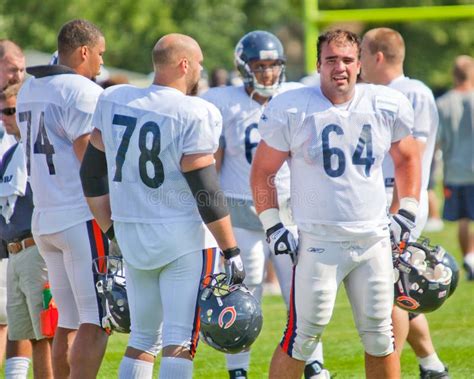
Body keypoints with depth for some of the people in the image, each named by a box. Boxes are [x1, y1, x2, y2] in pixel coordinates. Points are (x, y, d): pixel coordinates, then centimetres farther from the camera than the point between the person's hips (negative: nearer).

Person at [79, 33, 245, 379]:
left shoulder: (113, 101, 5)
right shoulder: (194, 116, -13)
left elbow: (93, 174, 11)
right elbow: (206, 193, -14)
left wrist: (112, 231, 20)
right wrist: (232, 252, -8)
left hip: (132, 238, 6)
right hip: (184, 237, -6)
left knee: (143, 339, 16)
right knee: (180, 342, -4)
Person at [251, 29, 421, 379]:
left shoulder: (386, 106, 1)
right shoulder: (291, 110, -7)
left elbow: (406, 158, 19)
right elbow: (263, 172, 3)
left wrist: (407, 213, 11)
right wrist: (272, 226, -2)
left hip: (374, 240, 3)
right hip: (319, 242, -3)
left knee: (380, 336, 9)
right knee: (302, 338, -5)